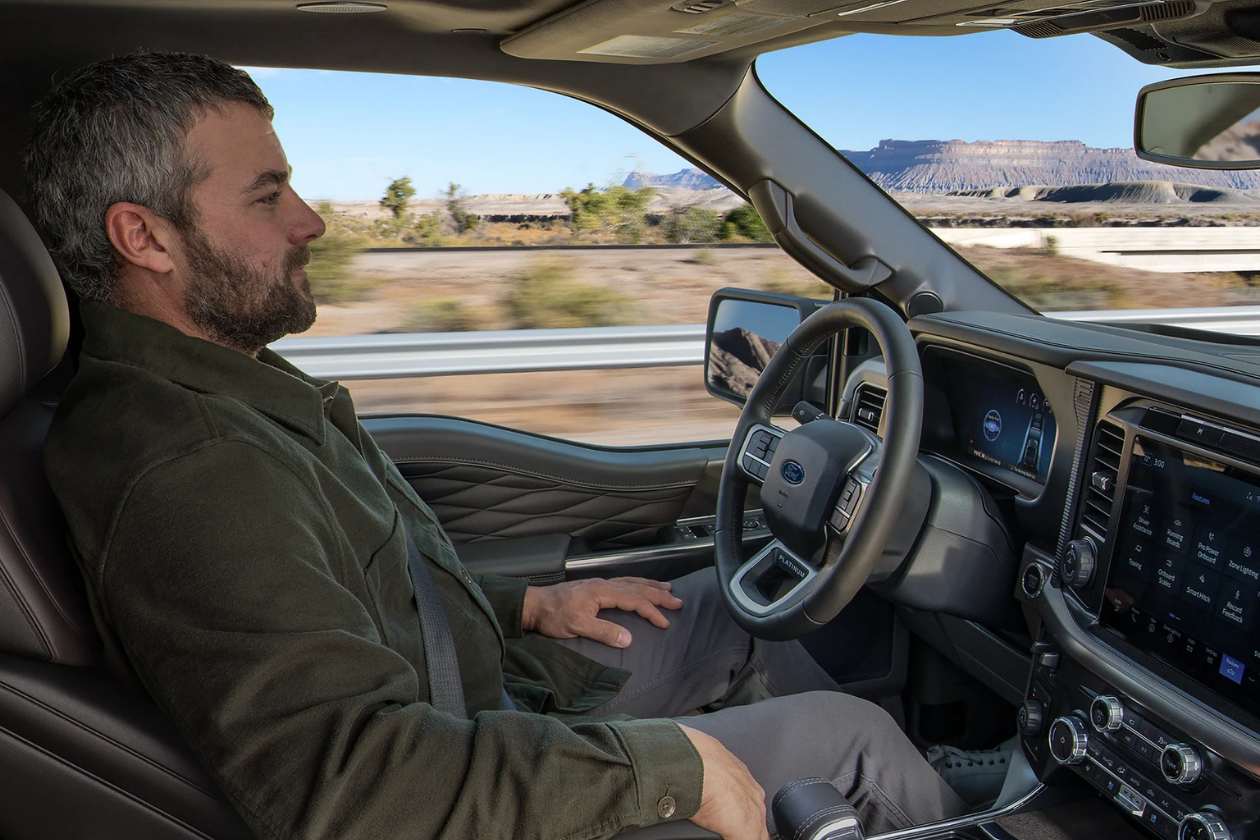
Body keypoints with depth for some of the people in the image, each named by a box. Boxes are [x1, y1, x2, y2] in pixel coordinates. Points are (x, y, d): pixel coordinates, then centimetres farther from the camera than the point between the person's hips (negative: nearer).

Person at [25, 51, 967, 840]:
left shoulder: (225, 381, 3)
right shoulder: (183, 466, -31)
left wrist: (526, 604, 9)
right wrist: (670, 762, -31)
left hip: (489, 696, 9)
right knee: (848, 732, -3)